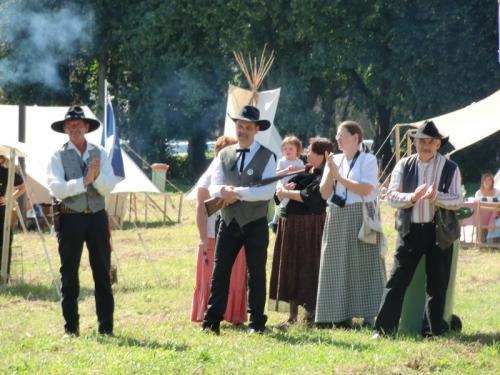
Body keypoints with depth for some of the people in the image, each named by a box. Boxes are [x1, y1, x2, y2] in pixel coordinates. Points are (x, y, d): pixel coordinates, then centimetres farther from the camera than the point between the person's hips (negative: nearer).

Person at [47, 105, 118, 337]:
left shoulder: (99, 154, 8)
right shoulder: (58, 156, 1)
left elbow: (108, 187, -2)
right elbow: (57, 189, -12)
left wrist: (97, 176, -22)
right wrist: (84, 181, -20)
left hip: (97, 218, 2)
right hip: (70, 219, -2)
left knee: (102, 273, 3)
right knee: (69, 275, 3)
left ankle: (106, 327, 8)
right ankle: (70, 328, 9)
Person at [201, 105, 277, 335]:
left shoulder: (266, 157, -1)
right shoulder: (224, 155, 10)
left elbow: (268, 190, -14)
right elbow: (214, 188, 3)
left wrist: (238, 192, -19)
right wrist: (223, 191, -20)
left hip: (255, 224, -3)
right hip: (228, 222, 3)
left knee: (256, 274, 4)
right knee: (220, 272, -2)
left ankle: (257, 323, 10)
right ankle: (211, 322, -2)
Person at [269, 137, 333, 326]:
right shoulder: (304, 173, 15)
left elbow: (309, 196, -21)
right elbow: (279, 190, 13)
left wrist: (286, 193, -9)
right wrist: (284, 188, -10)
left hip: (309, 226, -8)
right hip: (290, 224, 8)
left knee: (307, 269, -4)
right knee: (290, 268, 10)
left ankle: (310, 314, 3)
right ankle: (293, 315, 17)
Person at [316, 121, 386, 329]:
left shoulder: (368, 160, -2)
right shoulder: (334, 161, 13)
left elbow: (366, 189, -14)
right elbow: (324, 193, 9)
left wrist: (339, 176, -10)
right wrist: (330, 173, -7)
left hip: (360, 216, -6)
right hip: (336, 218, 6)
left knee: (363, 267, -6)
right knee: (337, 267, 4)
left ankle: (370, 316, -7)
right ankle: (341, 316, 8)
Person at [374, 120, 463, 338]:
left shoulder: (450, 169, 3)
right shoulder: (404, 166, 6)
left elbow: (457, 201, -3)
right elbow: (391, 196, 0)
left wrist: (437, 197, -23)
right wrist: (412, 197, -19)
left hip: (439, 232, 0)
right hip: (410, 230, 0)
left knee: (437, 284, 4)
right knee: (397, 280, -5)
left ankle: (434, 329, 14)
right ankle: (384, 328, -3)